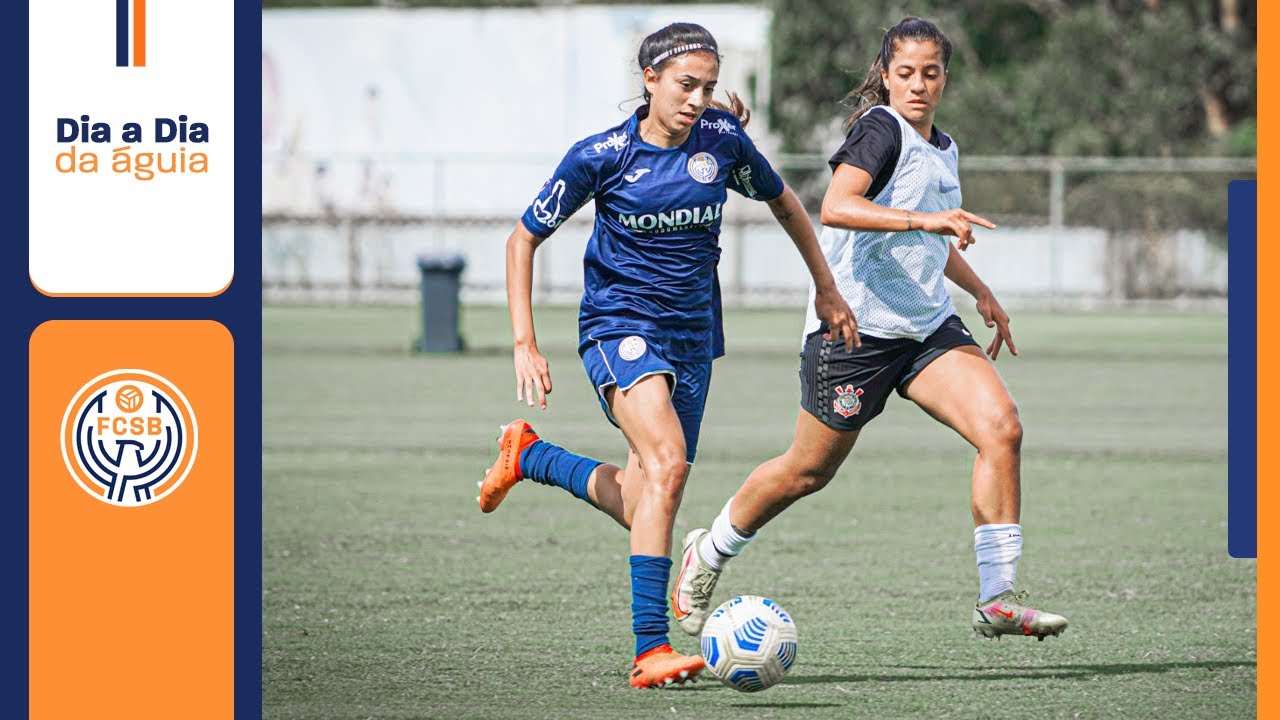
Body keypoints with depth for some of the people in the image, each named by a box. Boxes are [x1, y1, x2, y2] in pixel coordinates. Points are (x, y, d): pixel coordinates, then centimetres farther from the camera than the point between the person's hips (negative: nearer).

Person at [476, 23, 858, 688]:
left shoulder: (722, 139, -2)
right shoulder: (601, 157, -11)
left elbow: (782, 203, 17)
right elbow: (523, 239, -2)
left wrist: (825, 289, 20)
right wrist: (524, 345, -8)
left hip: (692, 333, 5)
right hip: (620, 325, -5)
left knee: (640, 504, 9)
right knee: (667, 460, -28)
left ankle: (527, 455, 39)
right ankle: (649, 651, -29)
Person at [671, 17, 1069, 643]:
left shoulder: (942, 148, 16)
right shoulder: (881, 129, -11)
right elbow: (836, 207, -29)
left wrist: (982, 293, 33)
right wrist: (923, 219, -38)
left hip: (928, 328, 7)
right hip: (855, 326, -7)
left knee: (1002, 429, -15)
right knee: (809, 471, 5)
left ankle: (997, 600, -14)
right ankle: (709, 553, 32)